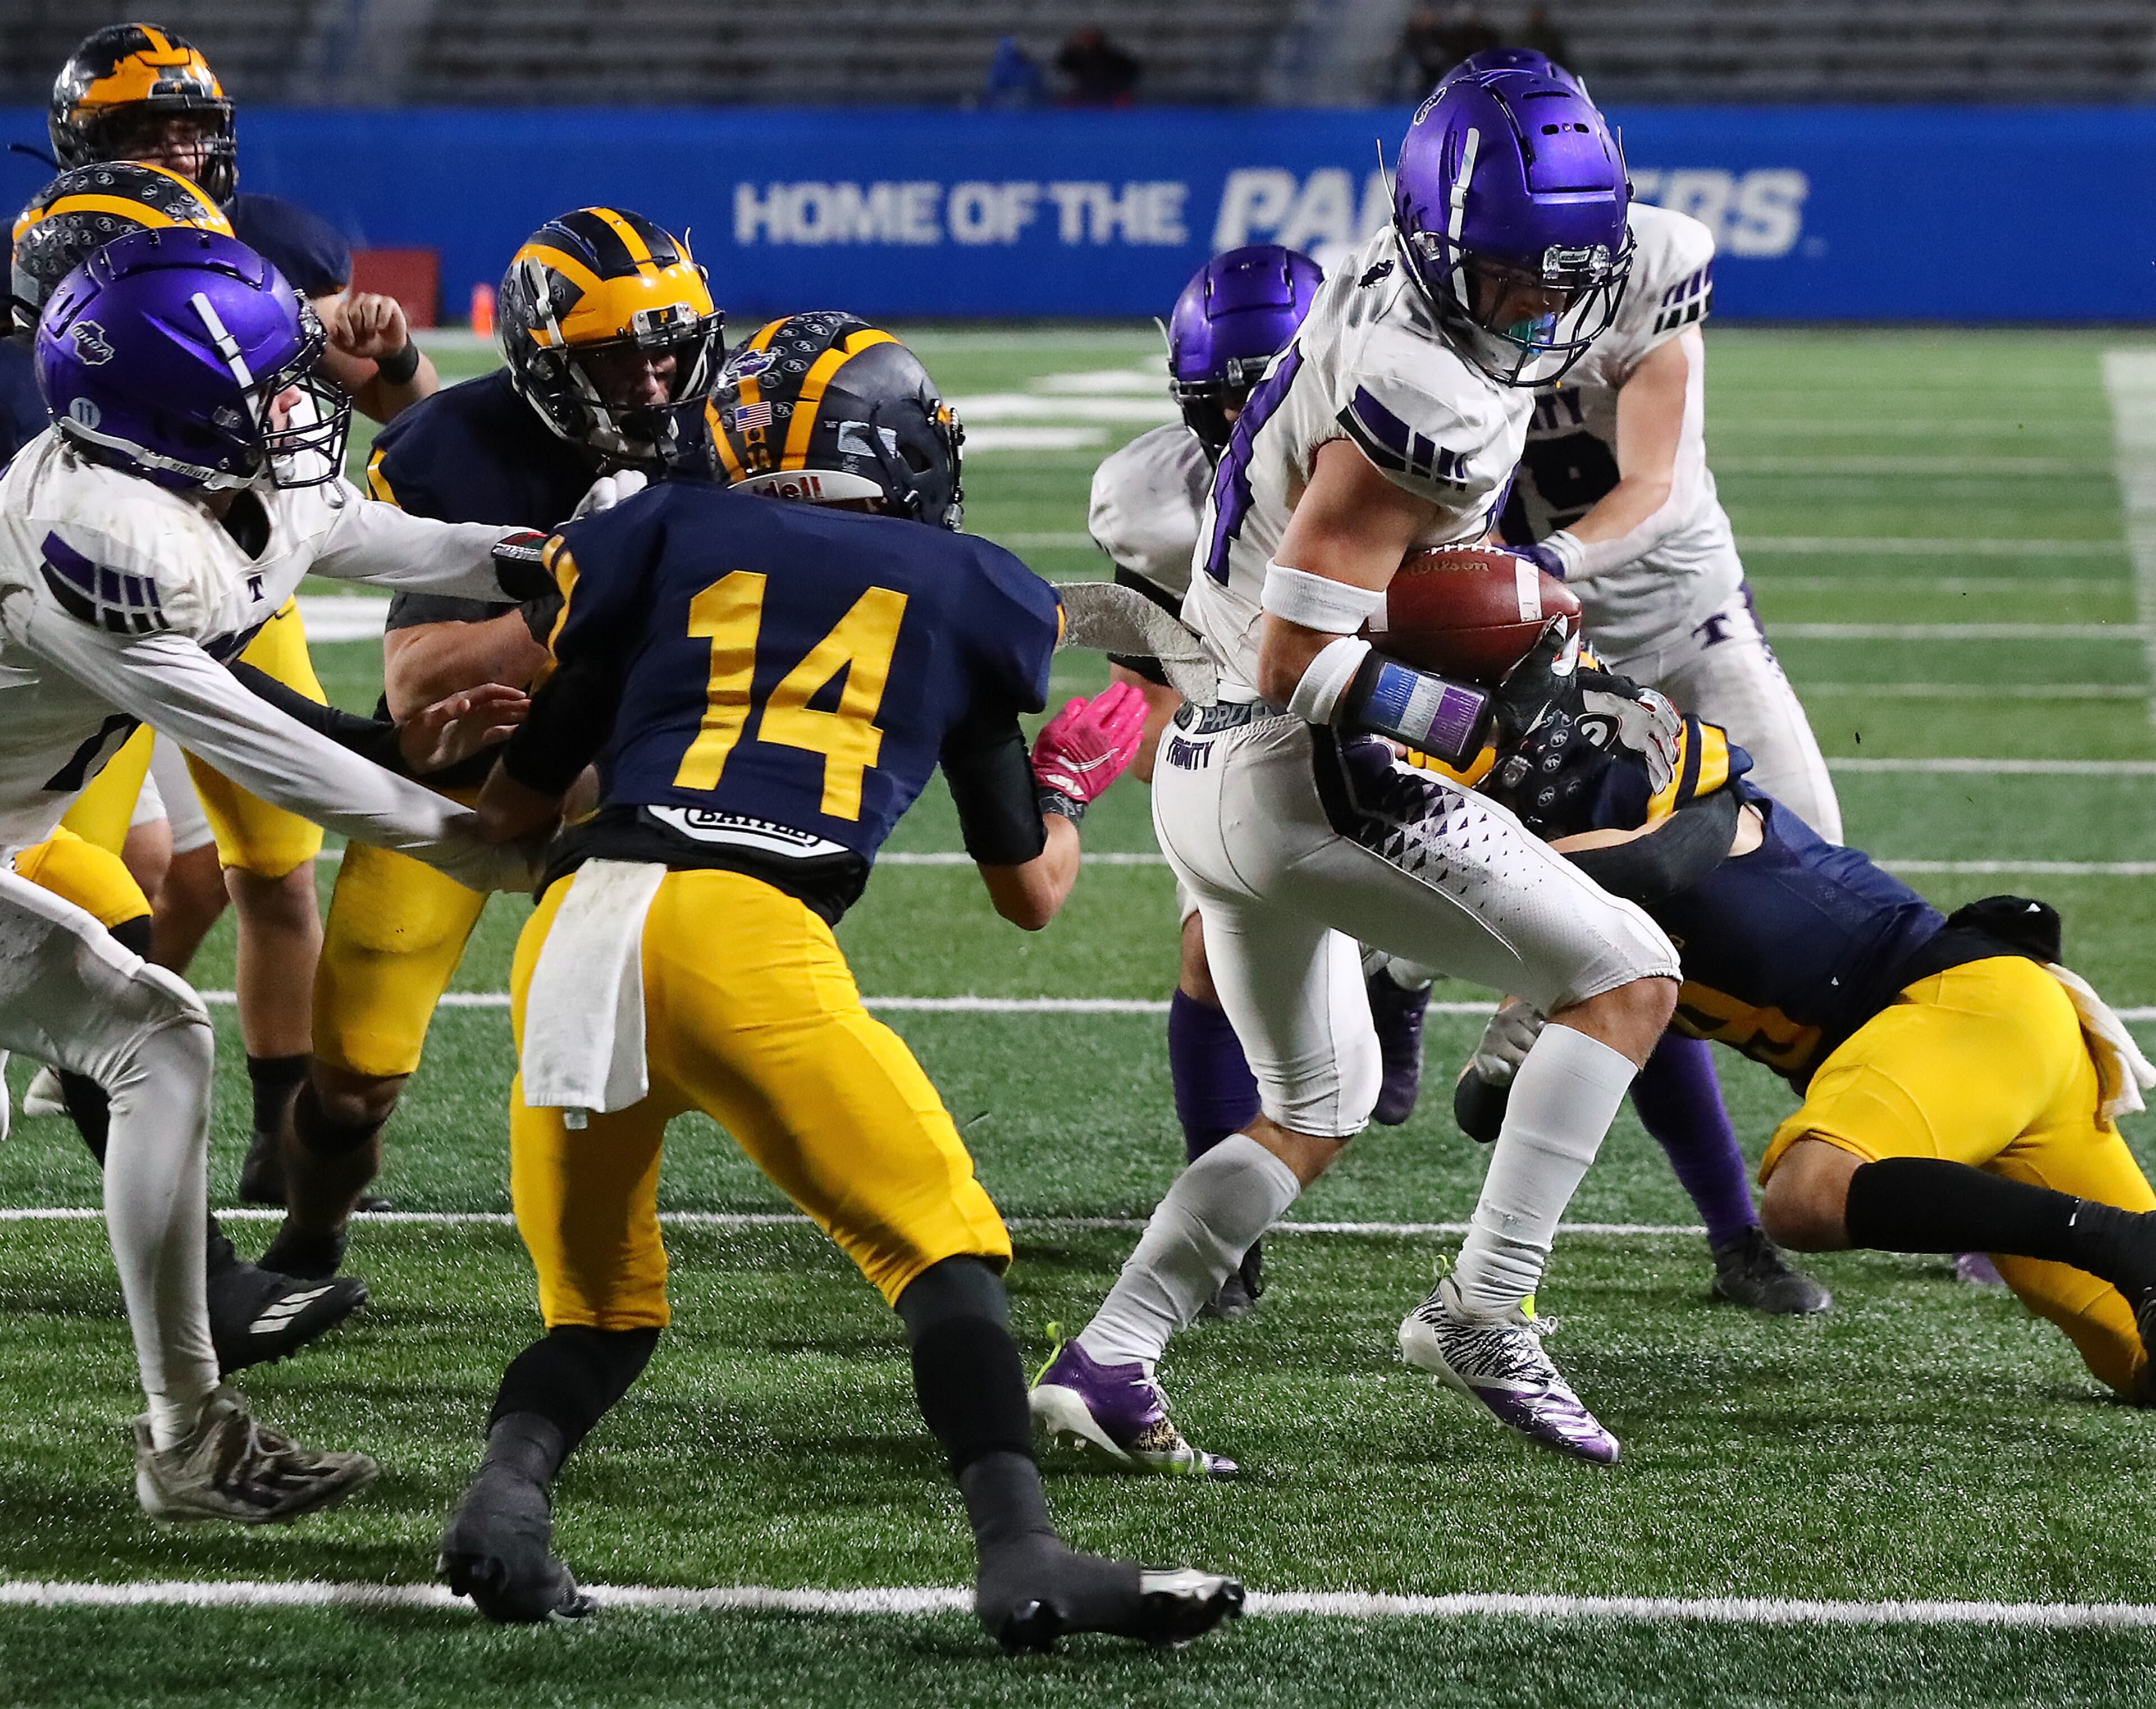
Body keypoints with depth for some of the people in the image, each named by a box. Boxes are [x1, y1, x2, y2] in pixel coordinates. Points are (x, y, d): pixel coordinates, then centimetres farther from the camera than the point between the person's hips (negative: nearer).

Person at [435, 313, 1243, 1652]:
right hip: (745, 937, -3)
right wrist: (1074, 778, 48)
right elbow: (1032, 891, 28)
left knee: (605, 1310, 18)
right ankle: (1023, 1556, -13)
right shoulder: (965, 594, 20)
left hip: (575, 932, 3)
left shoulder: (670, 537, 22)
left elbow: (516, 807, 23)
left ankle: (506, 1494, -10)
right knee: (945, 1243, 6)